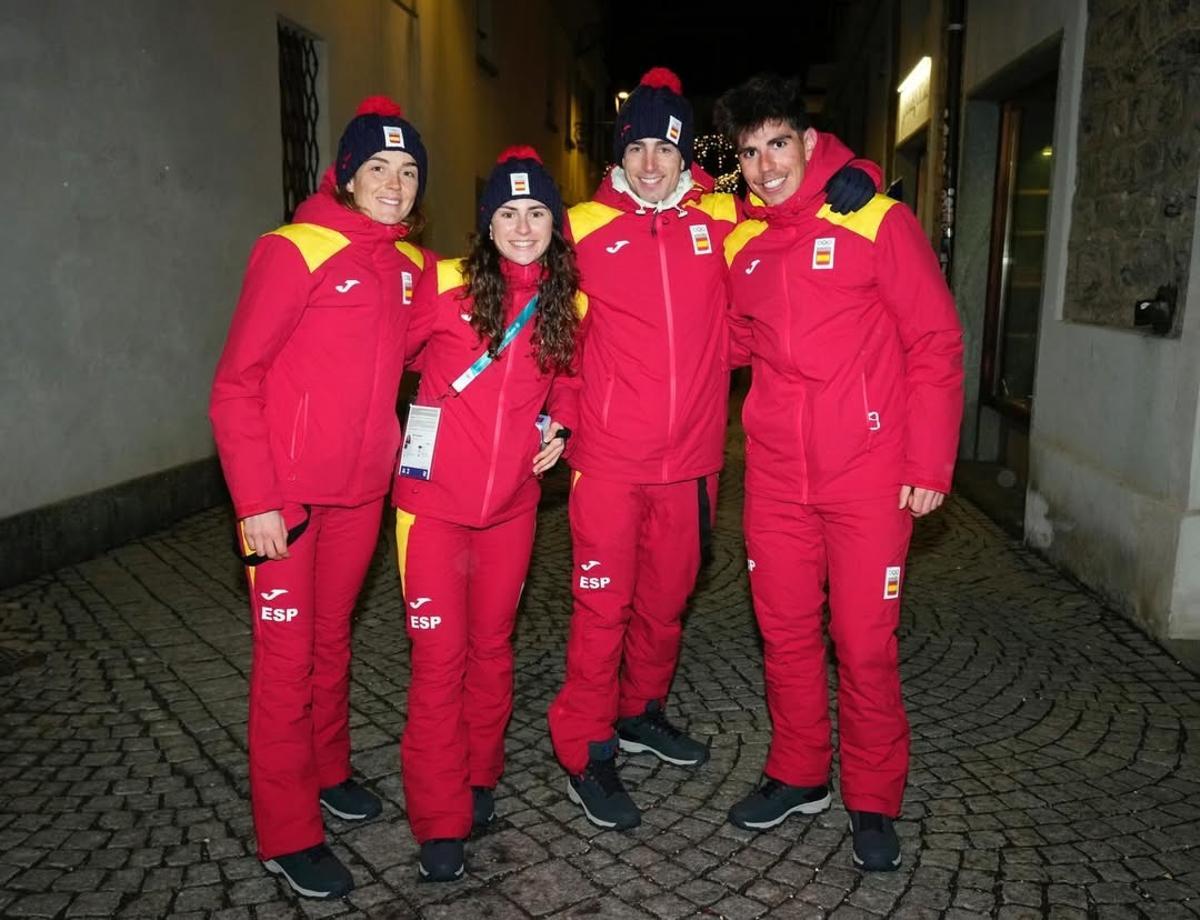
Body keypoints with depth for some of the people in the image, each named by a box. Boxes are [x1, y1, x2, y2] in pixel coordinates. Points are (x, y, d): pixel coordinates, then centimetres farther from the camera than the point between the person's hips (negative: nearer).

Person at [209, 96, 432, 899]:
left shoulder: (413, 265, 6)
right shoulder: (296, 252, -13)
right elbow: (236, 383, -13)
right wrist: (256, 500, -17)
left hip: (363, 491, 6)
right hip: (286, 494, -5)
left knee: (333, 636, 19)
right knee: (288, 654, 3)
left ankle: (328, 770, 38)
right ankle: (288, 834, 16)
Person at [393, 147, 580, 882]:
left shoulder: (568, 302, 2)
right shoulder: (444, 284, -10)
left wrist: (559, 430, 2)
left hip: (513, 502, 4)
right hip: (436, 497, -3)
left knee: (492, 647, 15)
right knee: (440, 658, -1)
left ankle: (480, 779, 35)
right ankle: (440, 821, 13)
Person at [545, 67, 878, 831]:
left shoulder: (721, 220, 5)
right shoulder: (583, 227, 0)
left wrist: (849, 186, 3)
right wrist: (560, 416, 0)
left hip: (690, 459, 3)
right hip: (608, 459, -3)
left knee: (667, 598, 16)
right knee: (603, 605, 0)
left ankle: (643, 713, 38)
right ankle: (586, 753, 16)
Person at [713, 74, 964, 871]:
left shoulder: (878, 222, -7)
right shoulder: (740, 244, 7)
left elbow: (935, 343, -7)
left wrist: (930, 464, -9)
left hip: (870, 475, -4)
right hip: (776, 476, 5)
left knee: (865, 643, 3)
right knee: (786, 631, 13)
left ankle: (874, 800, 23)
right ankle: (799, 776, 32)